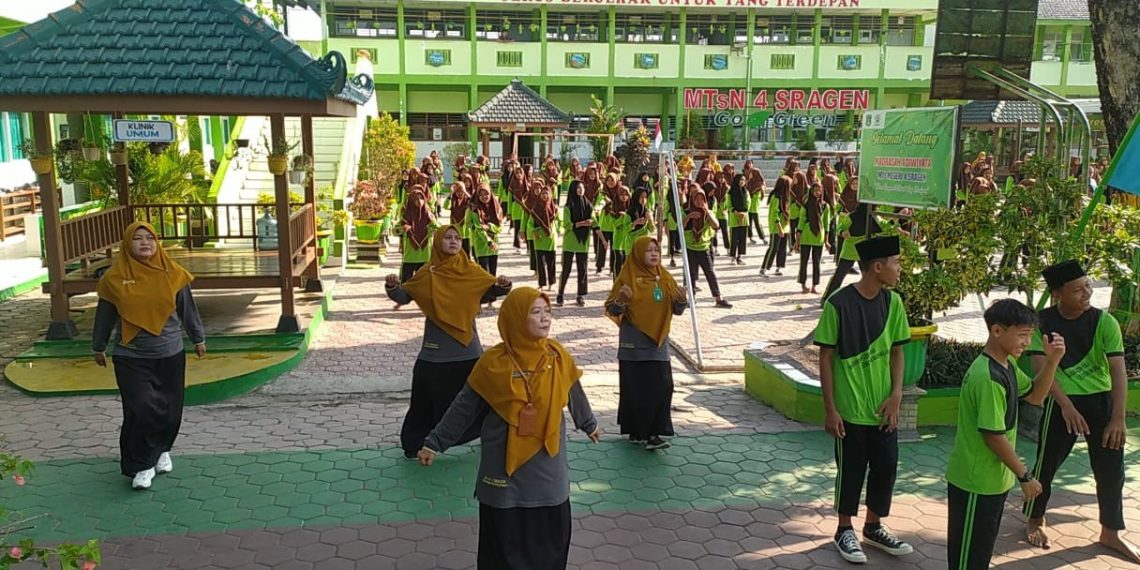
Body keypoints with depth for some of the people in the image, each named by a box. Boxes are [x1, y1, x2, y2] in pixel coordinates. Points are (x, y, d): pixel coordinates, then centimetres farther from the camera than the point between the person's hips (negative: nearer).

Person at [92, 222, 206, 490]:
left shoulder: (172, 273, -2)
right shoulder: (115, 277, -5)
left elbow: (188, 309, 9)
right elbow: (104, 316, 6)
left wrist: (198, 339, 16)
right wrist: (98, 347, 13)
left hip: (170, 355, 2)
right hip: (131, 358, -2)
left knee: (169, 410, 9)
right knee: (142, 410, -10)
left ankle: (161, 450, 35)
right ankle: (141, 465, 5)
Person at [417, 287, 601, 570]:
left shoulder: (558, 356, -5)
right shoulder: (493, 363, -13)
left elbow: (575, 394, 14)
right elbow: (464, 407, -4)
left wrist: (589, 424, 29)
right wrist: (434, 443, -3)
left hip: (548, 467, 3)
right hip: (505, 467, -3)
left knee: (551, 535, 11)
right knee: (504, 537, 7)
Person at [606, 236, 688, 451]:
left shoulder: (665, 278, 6)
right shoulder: (627, 277, -7)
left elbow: (676, 310, 8)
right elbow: (612, 310, -8)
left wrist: (682, 300, -13)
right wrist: (621, 300, -29)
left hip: (658, 344, 4)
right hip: (634, 345, -4)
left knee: (662, 388, 1)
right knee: (636, 389, 1)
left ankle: (652, 432, 12)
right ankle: (637, 432, 15)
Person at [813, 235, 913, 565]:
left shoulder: (893, 302, 0)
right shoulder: (839, 304, -16)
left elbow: (896, 350, 8)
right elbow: (826, 357, -11)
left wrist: (896, 395, -4)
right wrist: (830, 408, -12)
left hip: (883, 408, 5)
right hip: (850, 410, -5)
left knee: (886, 467, 13)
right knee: (851, 471, 8)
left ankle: (874, 527, 35)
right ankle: (845, 530, 29)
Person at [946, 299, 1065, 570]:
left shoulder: (1007, 364, 4)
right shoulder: (988, 378, -27)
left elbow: (1034, 396, 18)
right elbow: (993, 436, -24)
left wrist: (1052, 361, 2)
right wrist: (1025, 476, -15)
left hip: (994, 478, 10)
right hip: (975, 482, -10)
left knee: (983, 547, 22)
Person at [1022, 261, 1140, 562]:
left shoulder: (1104, 322, -9)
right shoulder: (1042, 322, -10)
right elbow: (1042, 368, -14)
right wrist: (1066, 406, -24)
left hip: (1102, 400, 2)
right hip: (1062, 402, -1)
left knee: (1111, 468, 6)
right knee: (1047, 463, 7)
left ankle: (1110, 532, 24)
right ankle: (1035, 520, 28)